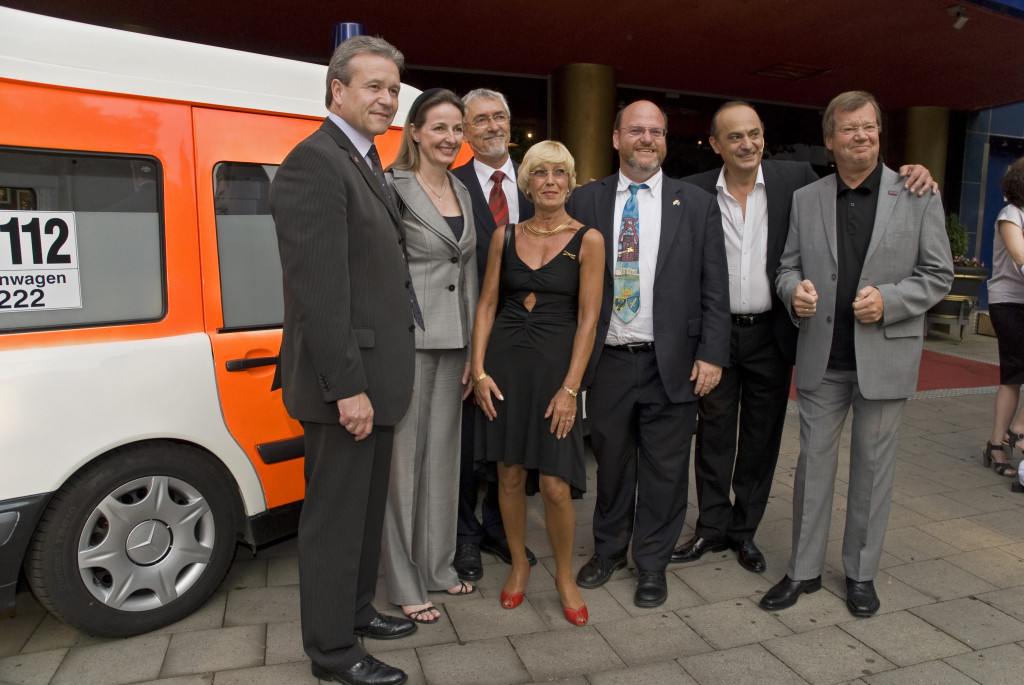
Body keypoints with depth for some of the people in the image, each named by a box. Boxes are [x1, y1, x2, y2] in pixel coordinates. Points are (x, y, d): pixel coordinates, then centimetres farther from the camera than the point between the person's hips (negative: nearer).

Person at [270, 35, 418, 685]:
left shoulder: (366, 164, 16)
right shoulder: (315, 162, -16)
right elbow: (318, 286, -23)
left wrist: (373, 379, 14)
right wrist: (348, 386, -23)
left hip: (373, 375, 10)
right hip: (345, 383, -10)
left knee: (366, 506, 22)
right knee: (335, 516, 5)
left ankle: (358, 610, 41)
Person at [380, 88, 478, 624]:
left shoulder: (462, 192, 14)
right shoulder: (393, 188, -7)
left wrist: (472, 349, 11)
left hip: (454, 343, 7)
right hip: (408, 339, -7)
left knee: (442, 454, 14)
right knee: (405, 457, 3)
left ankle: (437, 566, 30)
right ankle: (404, 585, 18)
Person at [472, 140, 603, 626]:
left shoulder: (587, 240, -1)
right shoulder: (505, 236, 8)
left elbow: (588, 317, -5)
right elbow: (487, 304, 8)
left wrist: (570, 387, -11)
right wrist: (478, 369, -2)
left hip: (556, 363, -2)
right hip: (504, 361, 3)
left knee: (555, 485, -4)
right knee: (510, 474, 10)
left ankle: (564, 576, 22)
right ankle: (518, 564, 33)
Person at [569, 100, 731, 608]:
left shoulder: (697, 204, 5)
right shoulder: (585, 201, 5)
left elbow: (714, 288, 2)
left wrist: (712, 354, -5)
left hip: (672, 364, 0)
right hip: (607, 360, 1)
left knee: (664, 469, 9)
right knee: (611, 462, 15)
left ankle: (652, 564, 29)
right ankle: (608, 551, 36)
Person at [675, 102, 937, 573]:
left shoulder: (796, 178, -1)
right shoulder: (695, 192, -3)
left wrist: (911, 178, -11)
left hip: (771, 335, 1)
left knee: (761, 438, 11)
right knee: (714, 434, 9)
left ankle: (744, 530, 29)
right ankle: (712, 527, 26)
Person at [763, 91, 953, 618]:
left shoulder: (918, 195, 1)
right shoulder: (805, 199, 7)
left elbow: (938, 274, 2)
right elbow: (789, 265, 11)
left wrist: (887, 301, -16)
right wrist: (795, 288, -12)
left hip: (885, 356, -1)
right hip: (821, 357, 2)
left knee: (872, 468, 9)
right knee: (813, 462, 8)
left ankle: (861, 572, 27)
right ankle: (804, 569, 23)